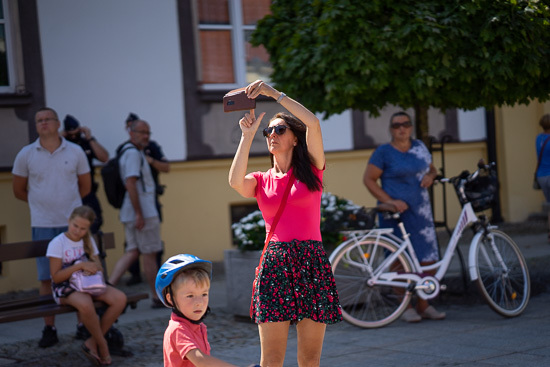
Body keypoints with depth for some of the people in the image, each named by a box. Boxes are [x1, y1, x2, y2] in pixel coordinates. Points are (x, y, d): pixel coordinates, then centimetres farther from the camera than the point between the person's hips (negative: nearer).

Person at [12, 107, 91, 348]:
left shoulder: (75, 152, 3)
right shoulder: (26, 155, 2)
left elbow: (85, 186, 14)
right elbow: (19, 190, 11)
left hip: (73, 222, 0)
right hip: (42, 225, 0)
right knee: (46, 278, 3)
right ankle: (49, 329, 10)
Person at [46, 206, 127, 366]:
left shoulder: (88, 241, 10)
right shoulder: (57, 243, -9)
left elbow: (99, 267, 13)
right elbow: (56, 277, -13)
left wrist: (94, 268, -13)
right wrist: (80, 265, -23)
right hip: (65, 289, -6)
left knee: (120, 298, -20)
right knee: (85, 304, -40)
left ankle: (92, 342, -12)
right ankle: (102, 344, -14)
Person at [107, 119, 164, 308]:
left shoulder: (132, 152, 17)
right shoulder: (133, 153, -15)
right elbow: (130, 183, -23)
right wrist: (139, 214, -24)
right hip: (143, 212, -10)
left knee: (132, 251, 9)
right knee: (149, 254, 0)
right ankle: (158, 297, 10)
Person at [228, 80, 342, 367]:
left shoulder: (311, 170, 9)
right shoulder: (261, 181, 15)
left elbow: (312, 122, -5)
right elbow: (235, 182, -9)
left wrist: (274, 93, -3)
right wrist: (247, 136, -4)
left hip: (311, 262, -1)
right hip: (274, 264, 1)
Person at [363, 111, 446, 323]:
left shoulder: (419, 147, 12)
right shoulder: (384, 152, -3)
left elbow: (431, 169, 25)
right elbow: (369, 180, -6)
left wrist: (430, 176, 0)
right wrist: (389, 201, -15)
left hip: (421, 210, 5)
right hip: (396, 211, -5)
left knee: (427, 258, 1)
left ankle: (423, 305, 12)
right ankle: (406, 307, 5)